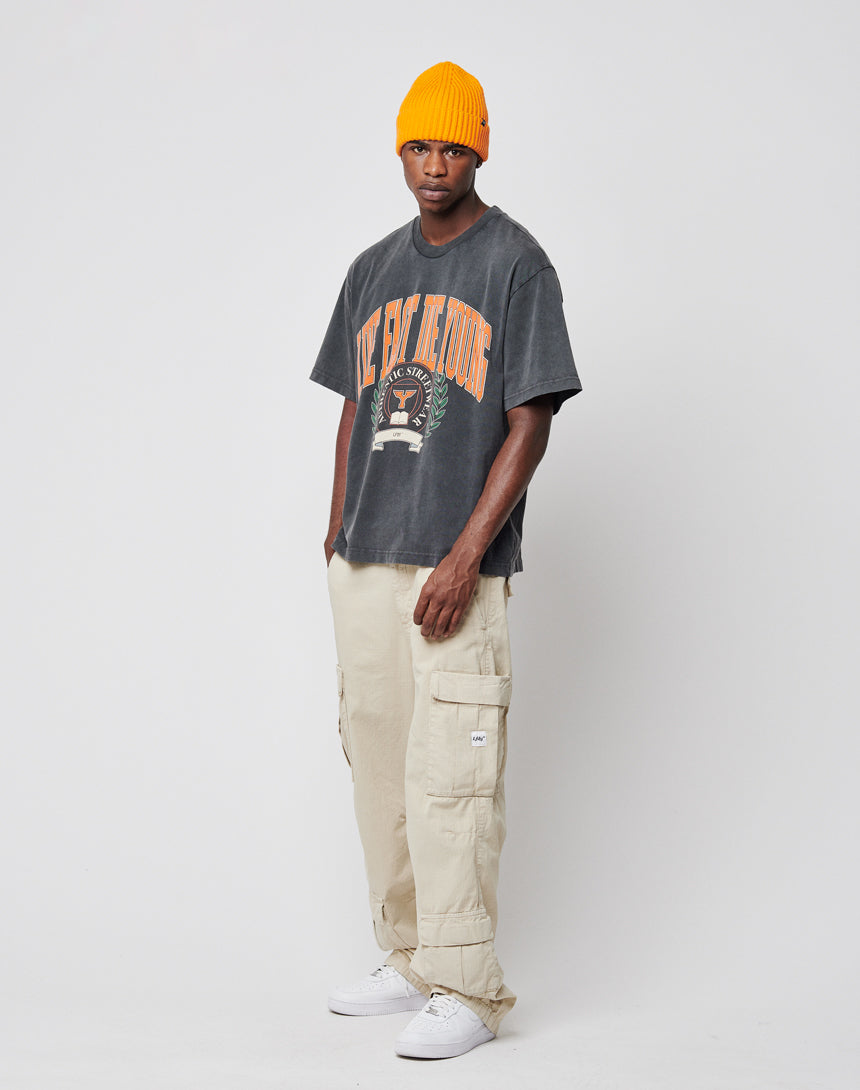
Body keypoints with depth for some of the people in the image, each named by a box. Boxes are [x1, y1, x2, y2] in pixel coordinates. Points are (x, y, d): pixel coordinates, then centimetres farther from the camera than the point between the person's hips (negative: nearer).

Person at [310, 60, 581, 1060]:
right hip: (362, 566, 6)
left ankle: (464, 989, -1)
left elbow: (530, 423, -8)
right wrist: (337, 532, 11)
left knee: (450, 776, -9)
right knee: (378, 769, 10)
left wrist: (465, 556, -15)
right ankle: (408, 965, 22)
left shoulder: (516, 263, -2)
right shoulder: (374, 270, 16)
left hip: (457, 569, -6)